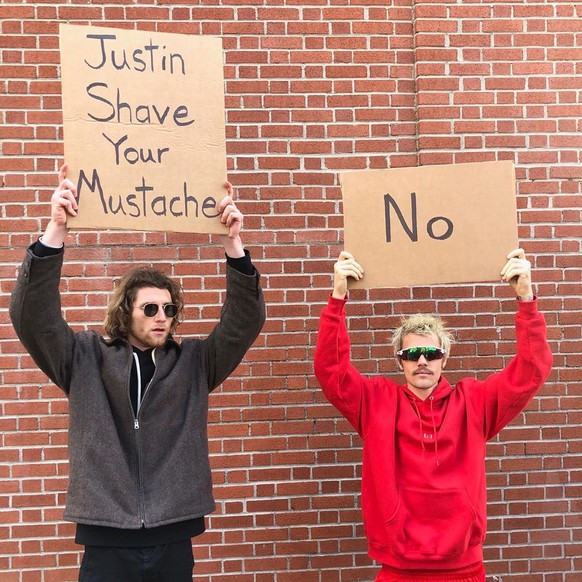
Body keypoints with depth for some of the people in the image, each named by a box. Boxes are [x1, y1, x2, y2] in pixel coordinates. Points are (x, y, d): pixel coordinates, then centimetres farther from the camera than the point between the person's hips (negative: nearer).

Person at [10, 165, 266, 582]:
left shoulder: (194, 361, 5)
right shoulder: (86, 359, 2)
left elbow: (244, 322, -5)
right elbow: (34, 316, -9)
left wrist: (233, 242, -18)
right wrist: (56, 229, -21)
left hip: (173, 541, 2)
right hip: (107, 542, -1)